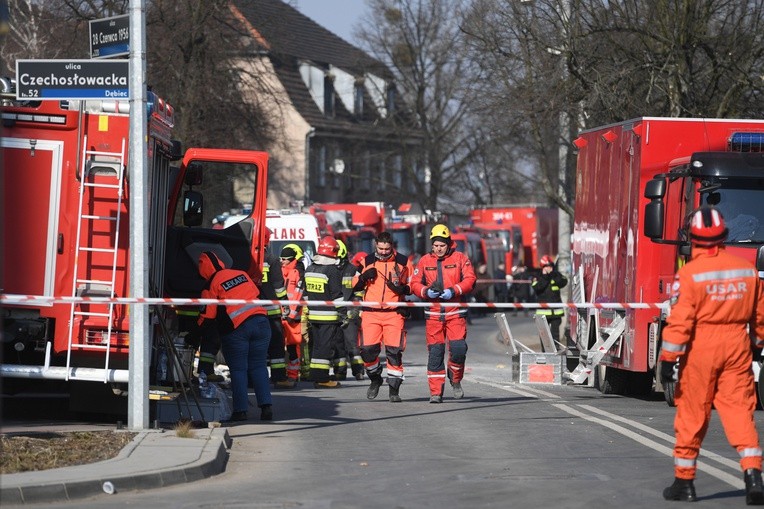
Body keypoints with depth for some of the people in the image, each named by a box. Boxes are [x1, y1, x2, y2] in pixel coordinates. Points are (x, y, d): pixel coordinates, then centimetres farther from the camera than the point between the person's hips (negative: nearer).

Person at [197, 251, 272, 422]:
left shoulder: (211, 286, -1)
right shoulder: (241, 274, 13)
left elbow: (207, 317, 2)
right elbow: (256, 294, 23)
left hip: (236, 328, -4)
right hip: (260, 321, 4)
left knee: (238, 369, 4)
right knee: (258, 366, 11)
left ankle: (241, 410, 1)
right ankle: (266, 405, 0)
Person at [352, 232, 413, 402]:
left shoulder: (402, 262, 6)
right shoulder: (367, 261, 9)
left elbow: (412, 285, 12)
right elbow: (354, 285, 14)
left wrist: (402, 289, -10)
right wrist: (363, 277, -8)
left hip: (394, 313, -1)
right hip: (370, 312, 1)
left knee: (394, 350, -8)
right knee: (367, 350, -8)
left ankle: (394, 389, 2)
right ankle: (375, 379, 19)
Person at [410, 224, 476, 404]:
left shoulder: (460, 258, 4)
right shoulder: (424, 261, 10)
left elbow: (469, 280, -4)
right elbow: (415, 284, 9)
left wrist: (453, 291, -18)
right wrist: (426, 292, -12)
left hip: (456, 313, -2)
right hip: (433, 313, 2)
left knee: (458, 348, -13)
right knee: (435, 352, -1)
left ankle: (455, 379, 15)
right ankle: (435, 392, 3)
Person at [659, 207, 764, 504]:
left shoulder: (689, 274, -12)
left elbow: (679, 322, -15)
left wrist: (667, 359, -11)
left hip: (700, 350, -3)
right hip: (737, 349, 3)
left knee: (692, 415, 7)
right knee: (739, 410, 3)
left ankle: (684, 482, 16)